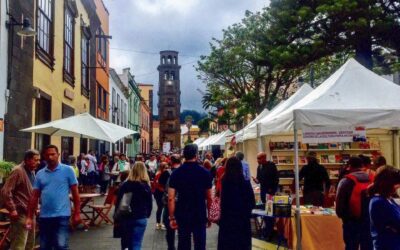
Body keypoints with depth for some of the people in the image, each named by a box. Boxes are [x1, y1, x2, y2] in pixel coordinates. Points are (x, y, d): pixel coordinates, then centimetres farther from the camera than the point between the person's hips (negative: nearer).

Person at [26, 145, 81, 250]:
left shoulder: (67, 170, -1)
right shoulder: (40, 174, 9)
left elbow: (75, 193, 0)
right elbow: (35, 197, 10)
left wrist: (77, 213, -4)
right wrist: (30, 217, 6)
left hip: (62, 216, -4)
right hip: (44, 216, 4)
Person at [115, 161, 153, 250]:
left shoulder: (124, 185, -5)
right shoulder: (146, 186, -6)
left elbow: (118, 202, -3)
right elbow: (150, 203, -2)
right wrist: (147, 215, 12)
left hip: (125, 218, 1)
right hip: (141, 218, -1)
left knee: (125, 242, 19)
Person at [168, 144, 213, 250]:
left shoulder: (176, 173, -3)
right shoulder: (205, 173, -5)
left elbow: (171, 198, -6)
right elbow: (209, 198, -3)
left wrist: (172, 217, 1)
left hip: (182, 214, 1)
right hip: (200, 214, -1)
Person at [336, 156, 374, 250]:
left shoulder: (346, 181, -9)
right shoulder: (372, 179, 1)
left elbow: (340, 202, -9)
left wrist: (342, 216, 8)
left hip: (352, 221, -3)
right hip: (370, 220, 3)